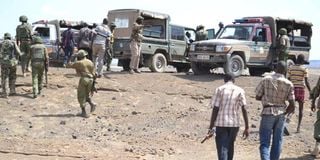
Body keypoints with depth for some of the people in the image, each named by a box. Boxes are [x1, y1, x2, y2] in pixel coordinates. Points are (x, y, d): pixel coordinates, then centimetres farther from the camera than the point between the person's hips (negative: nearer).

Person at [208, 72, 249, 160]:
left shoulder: (219, 89, -1)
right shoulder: (240, 90, 3)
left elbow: (215, 109, -6)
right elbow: (244, 109, -4)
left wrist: (211, 127, -2)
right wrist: (247, 127, -2)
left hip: (221, 124, -2)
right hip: (234, 123, 3)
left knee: (222, 149, -2)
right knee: (230, 146, 21)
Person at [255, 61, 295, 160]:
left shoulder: (266, 79, -5)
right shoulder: (289, 84, -2)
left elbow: (257, 97, 1)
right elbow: (292, 105, -3)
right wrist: (285, 112, 15)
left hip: (268, 113, -2)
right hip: (281, 114, 2)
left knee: (265, 142, 0)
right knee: (277, 142, 15)